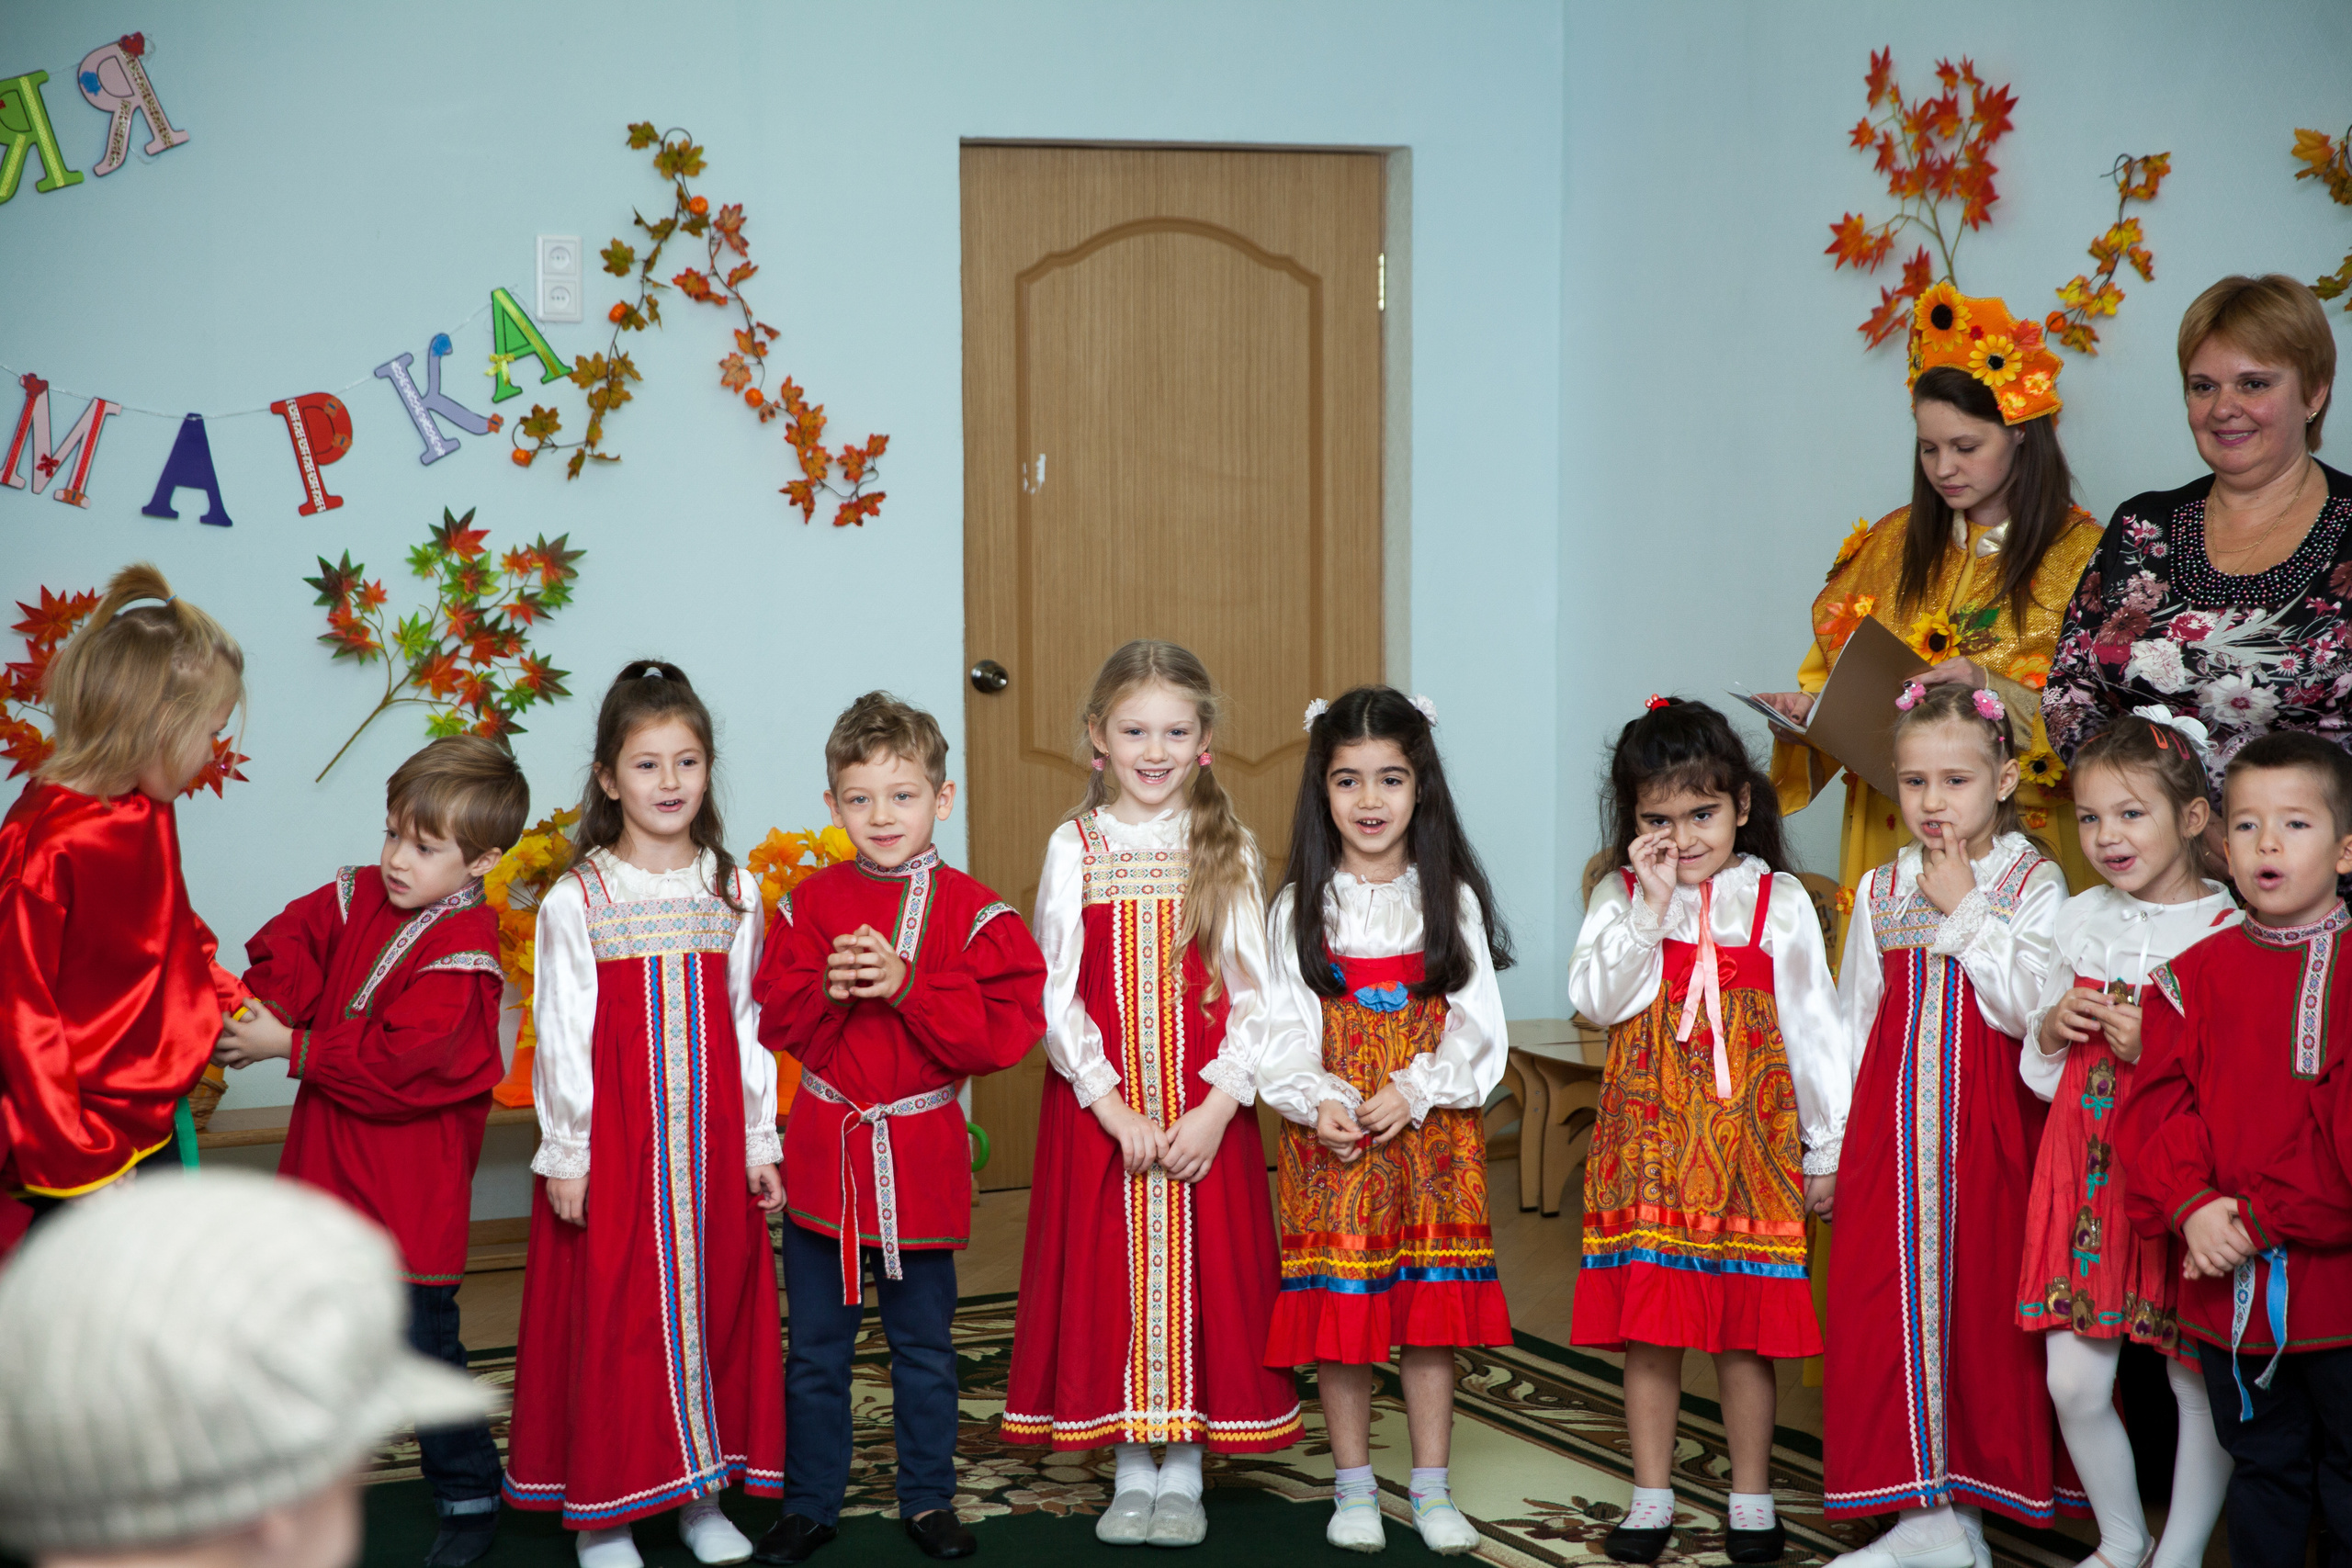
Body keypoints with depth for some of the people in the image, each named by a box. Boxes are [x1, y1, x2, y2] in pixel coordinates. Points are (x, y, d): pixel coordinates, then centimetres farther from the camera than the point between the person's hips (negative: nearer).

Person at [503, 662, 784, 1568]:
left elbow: (747, 1024, 9)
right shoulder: (577, 900, -3)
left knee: (714, 1297, 7)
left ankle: (702, 1493, 20)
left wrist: (760, 1140, 7)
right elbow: (561, 1034, -4)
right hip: (611, 1139, -3)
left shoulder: (733, 892, 7)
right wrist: (564, 1152, -7)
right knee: (613, 1310, 0)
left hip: (709, 1136, 3)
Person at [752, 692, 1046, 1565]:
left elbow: (1004, 1031, -15)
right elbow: (773, 1020, 0)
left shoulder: (972, 914, -6)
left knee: (924, 1346, 11)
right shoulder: (809, 904, 2)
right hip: (822, 1152, 2)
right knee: (815, 1348, 10)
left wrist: (908, 984, -23)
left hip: (921, 1157, -1)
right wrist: (827, 989, -19)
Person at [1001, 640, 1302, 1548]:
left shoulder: (1226, 851, 2)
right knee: (1112, 1270, 4)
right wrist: (1112, 1105, -12)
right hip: (1101, 1105, 0)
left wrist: (1218, 1107, -11)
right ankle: (1131, 1470, 16)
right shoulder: (1075, 848, 0)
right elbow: (1056, 995, -3)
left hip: (1206, 1107, 0)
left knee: (1201, 1269, 3)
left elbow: (1252, 995, 0)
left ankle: (1184, 1472, 14)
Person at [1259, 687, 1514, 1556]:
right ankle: (1354, 1488, 15)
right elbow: (1283, 1029, -1)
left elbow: (1478, 1026, -1)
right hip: (1332, 1138, 0)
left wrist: (1413, 1091, -15)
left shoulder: (1451, 899, 3)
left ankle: (1432, 1489, 14)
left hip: (1432, 1132, 0)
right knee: (1339, 1311, 2)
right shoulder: (1300, 907, 3)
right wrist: (1317, 1101, -17)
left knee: (1432, 1310, 3)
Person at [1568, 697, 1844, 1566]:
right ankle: (1651, 1494, 15)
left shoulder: (1778, 902, 2)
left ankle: (1751, 1497, 16)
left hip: (1748, 1140, -1)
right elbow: (1596, 999, -9)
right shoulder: (1619, 897, 4)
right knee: (1646, 1324, 3)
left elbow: (1813, 1027, 5)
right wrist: (1651, 910, -15)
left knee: (1745, 1328, 3)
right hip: (1646, 1142, 1)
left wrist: (1827, 1146, 5)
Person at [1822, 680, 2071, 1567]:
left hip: (1989, 1130, -3)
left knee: (1984, 1302, -1)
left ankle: (1975, 1493, 14)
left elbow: (2025, 1009, -15)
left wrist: (1964, 908, -12)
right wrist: (1833, 1136, 11)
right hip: (1892, 1129, 3)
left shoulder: (2032, 884, -1)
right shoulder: (1882, 891, 10)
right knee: (1886, 1303, -2)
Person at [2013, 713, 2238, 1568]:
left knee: (2199, 1383, 6)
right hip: (2086, 1174, 5)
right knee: (2074, 1382, 5)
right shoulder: (2081, 920, 8)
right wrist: (2052, 1029, -2)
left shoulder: (2230, 930, -9)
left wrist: (2160, 1047, -20)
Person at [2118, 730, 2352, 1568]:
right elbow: (2154, 1106, 1)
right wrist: (2192, 1204, -15)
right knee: (2263, 1470, 17)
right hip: (2229, 1288, 3)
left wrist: (2261, 1217, -17)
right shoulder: (2193, 977, 6)